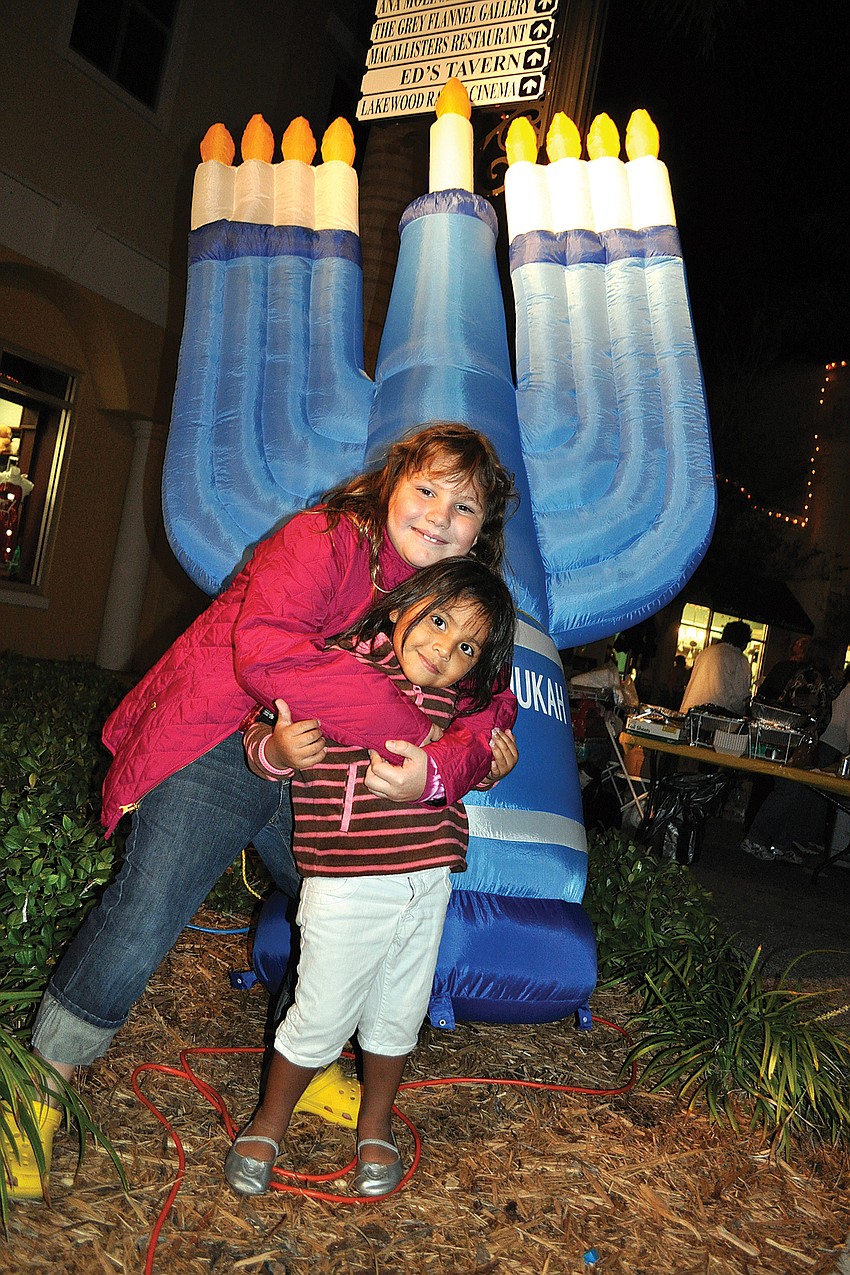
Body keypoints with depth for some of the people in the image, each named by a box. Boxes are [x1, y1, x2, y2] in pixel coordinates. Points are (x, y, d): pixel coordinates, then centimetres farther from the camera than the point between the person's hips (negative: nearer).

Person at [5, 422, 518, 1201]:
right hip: (221, 754, -6)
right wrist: (406, 727, -35)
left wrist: (439, 771, -34)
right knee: (144, 915, -11)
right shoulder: (326, 541, -18)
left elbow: (486, 716, -10)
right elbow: (266, 649, -35)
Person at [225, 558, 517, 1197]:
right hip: (348, 886, -5)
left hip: (429, 883, 5)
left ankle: (376, 1124, 46)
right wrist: (278, 750, -33)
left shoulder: (450, 700, 4)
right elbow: (260, 734, -14)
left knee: (399, 1014, 19)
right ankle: (269, 1121, 36)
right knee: (322, 1018, 7)